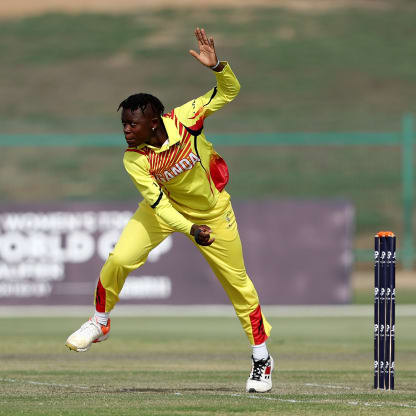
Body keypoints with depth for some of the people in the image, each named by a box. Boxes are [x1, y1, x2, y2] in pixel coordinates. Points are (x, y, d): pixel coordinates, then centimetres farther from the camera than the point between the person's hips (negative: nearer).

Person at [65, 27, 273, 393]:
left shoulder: (183, 120, -26)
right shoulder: (133, 160, -24)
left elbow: (229, 92, -21)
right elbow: (157, 201, -27)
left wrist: (217, 66, -41)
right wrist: (190, 229, -41)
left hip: (212, 210, -1)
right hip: (165, 210, 1)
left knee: (237, 283, 4)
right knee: (119, 259, -16)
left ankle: (262, 357, 20)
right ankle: (100, 322, 10)